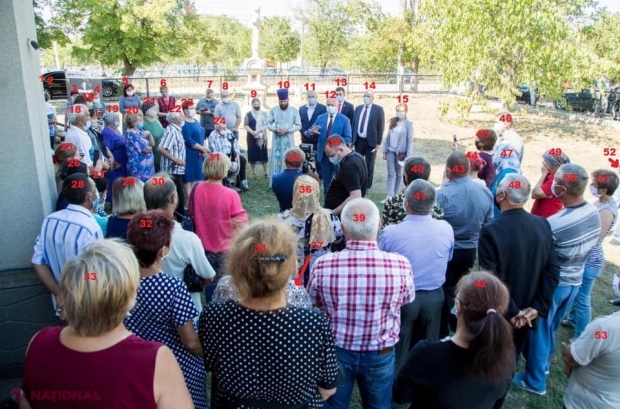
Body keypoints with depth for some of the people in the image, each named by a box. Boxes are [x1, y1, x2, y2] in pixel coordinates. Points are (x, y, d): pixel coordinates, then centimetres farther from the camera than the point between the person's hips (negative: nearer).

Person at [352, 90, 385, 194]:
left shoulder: (378, 109, -6)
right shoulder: (358, 108, 8)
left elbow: (381, 126, -7)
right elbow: (354, 123, 10)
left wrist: (378, 142, -11)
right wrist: (352, 139, 5)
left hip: (371, 141, -4)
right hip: (358, 140, 4)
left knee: (369, 165, 7)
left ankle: (367, 186, 20)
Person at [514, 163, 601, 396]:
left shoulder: (553, 224, -33)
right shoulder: (595, 214, -9)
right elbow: (589, 246, 7)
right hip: (575, 281, 7)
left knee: (539, 330, 12)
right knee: (551, 326, 27)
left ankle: (535, 381, 28)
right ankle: (543, 363, 48)